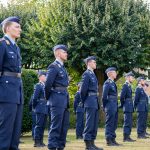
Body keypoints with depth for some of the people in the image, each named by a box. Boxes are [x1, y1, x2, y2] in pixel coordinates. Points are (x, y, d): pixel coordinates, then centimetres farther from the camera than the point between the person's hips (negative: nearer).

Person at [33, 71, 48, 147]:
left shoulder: (45, 86, 19)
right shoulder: (38, 86, -5)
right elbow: (34, 98, -10)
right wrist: (35, 107, -3)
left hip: (45, 110, 8)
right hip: (40, 109, -8)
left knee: (43, 126, 8)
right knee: (39, 125, -8)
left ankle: (41, 141, 12)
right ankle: (36, 141, -7)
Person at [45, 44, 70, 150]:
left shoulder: (62, 67, 18)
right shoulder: (54, 66, -10)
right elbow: (48, 84, -15)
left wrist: (66, 99, 14)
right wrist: (48, 98, -4)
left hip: (64, 99, 9)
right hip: (57, 100, -9)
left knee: (65, 125, 10)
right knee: (56, 126, -8)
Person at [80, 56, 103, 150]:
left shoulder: (93, 74, 19)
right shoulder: (86, 74, -10)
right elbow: (83, 89, -14)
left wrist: (96, 101, 14)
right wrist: (85, 102, -6)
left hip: (95, 101, 9)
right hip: (90, 101, -9)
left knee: (95, 123, 9)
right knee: (90, 123, -8)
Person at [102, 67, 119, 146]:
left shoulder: (113, 83, 17)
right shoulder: (107, 83, -11)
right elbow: (104, 96, -13)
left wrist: (116, 105, 14)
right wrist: (105, 106, -8)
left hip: (115, 106, 9)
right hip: (110, 106, -9)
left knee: (114, 124, 11)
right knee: (109, 123, -6)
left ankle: (112, 139, 16)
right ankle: (109, 140, -3)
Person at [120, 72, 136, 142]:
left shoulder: (129, 86, 17)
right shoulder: (125, 85, -12)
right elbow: (122, 96, -18)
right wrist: (123, 105, -7)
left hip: (130, 108, 10)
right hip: (127, 107, -10)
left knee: (129, 123, 11)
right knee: (127, 122, -8)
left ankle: (127, 136, 16)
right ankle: (125, 137, -5)